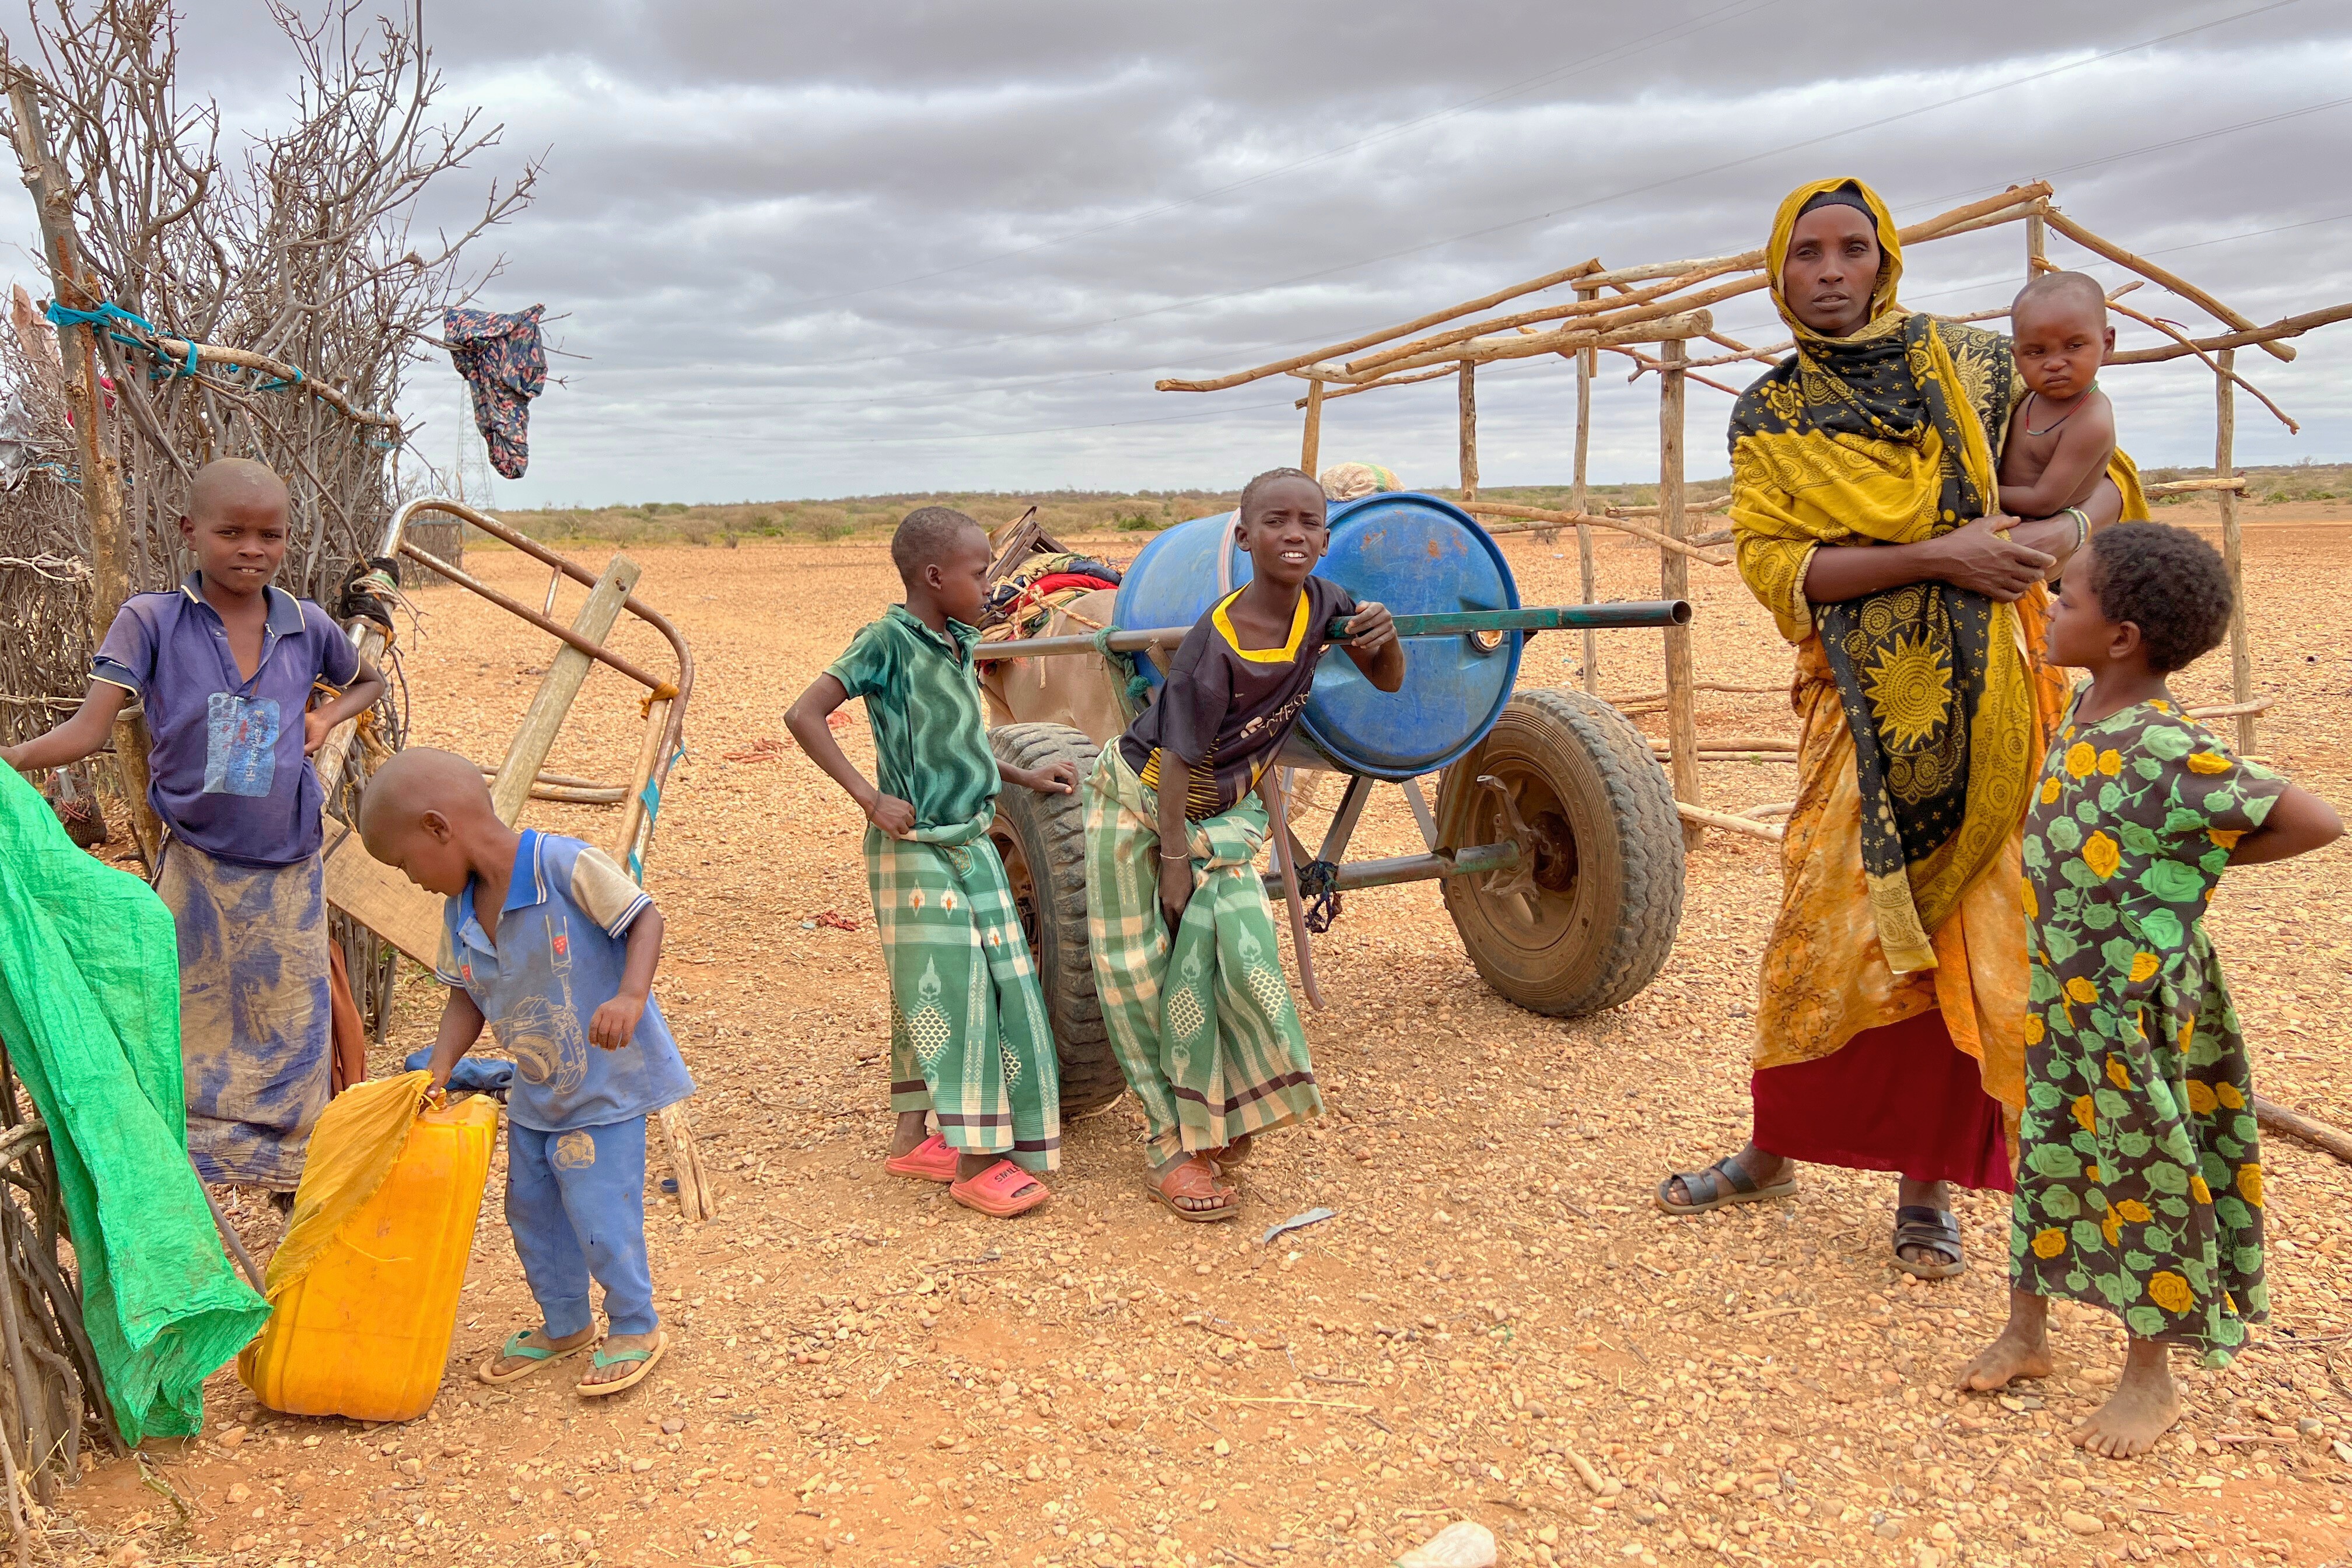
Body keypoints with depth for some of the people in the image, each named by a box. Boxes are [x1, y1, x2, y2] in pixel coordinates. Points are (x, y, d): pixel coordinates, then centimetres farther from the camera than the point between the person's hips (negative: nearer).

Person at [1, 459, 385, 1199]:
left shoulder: (307, 627, -1)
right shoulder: (152, 622, -8)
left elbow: (370, 681, 20)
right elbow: (88, 729, -15)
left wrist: (326, 719, 1)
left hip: (290, 868, 2)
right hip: (196, 866, -2)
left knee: (291, 1029, 11)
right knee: (183, 1031, 7)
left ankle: (291, 1179, 26)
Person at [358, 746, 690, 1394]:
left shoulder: (565, 865, -24)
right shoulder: (461, 911, -1)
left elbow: (644, 919, -21)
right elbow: (468, 997, 6)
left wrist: (631, 996, -35)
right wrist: (437, 1070, -7)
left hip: (607, 1082, -8)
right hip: (535, 1091, 8)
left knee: (600, 1213, -4)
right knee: (531, 1211, 17)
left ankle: (636, 1328, 20)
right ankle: (564, 1324, 39)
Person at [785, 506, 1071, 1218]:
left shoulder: (961, 643, 8)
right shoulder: (889, 639, -15)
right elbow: (804, 715, -20)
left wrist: (1023, 777, 13)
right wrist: (870, 798, -22)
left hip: (971, 843, 8)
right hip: (917, 848, -8)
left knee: (1000, 987, 11)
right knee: (950, 991, -4)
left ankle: (914, 1139, 24)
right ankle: (974, 1163, 4)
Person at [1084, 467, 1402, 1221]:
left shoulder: (1320, 601, -13)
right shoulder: (1216, 642, -31)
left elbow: (1388, 682, -2)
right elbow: (1177, 760, -24)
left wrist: (1386, 637, -24)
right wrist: (1174, 861, -19)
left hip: (1224, 809, 5)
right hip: (1141, 800, -5)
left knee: (1238, 947, -8)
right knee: (1143, 970, 1)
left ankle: (1214, 1120, 12)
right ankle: (1170, 1148, 13)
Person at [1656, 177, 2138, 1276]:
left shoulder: (1972, 366, 7)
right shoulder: (1768, 417, 5)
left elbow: (2105, 469, 12)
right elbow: (1771, 561, -8)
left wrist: (2066, 529, -12)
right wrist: (1936, 554, -18)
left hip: (1987, 695, 1)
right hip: (1863, 700, -1)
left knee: (1970, 936, 2)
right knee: (1830, 926, -3)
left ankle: (1926, 1184, 16)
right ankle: (1775, 1148, 17)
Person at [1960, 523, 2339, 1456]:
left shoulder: (2169, 750, -25)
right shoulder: (2084, 709, -1)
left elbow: (2316, 822, -23)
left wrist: (2197, 860, -15)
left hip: (2140, 1010, -8)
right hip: (2060, 994, 8)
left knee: (2144, 1177, 8)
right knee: (2047, 1155, 18)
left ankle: (2151, 1378, 26)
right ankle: (2026, 1331, 35)